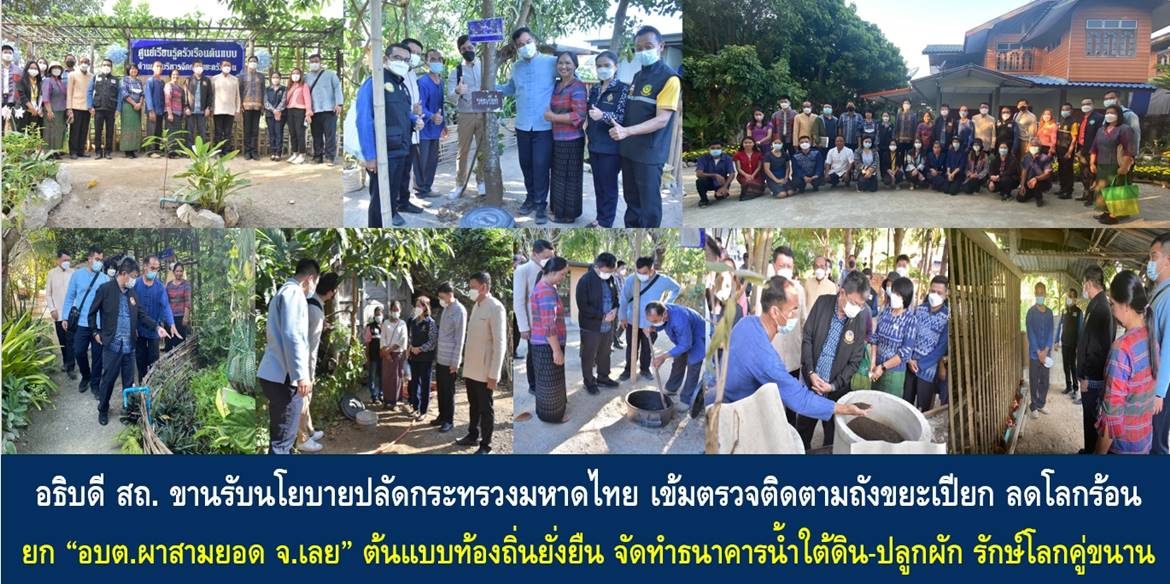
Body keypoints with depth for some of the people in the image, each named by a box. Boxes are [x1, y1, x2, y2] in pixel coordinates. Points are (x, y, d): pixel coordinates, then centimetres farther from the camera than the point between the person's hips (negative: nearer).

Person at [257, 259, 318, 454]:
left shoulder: (283, 292, 22)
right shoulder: (294, 293, -11)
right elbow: (292, 336, -20)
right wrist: (302, 375, -22)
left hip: (276, 374, 10)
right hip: (284, 377, -10)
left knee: (282, 435, 18)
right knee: (283, 439, -8)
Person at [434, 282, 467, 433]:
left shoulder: (459, 311, -15)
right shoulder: (446, 309, 11)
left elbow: (460, 339, -16)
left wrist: (455, 362, -17)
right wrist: (436, 355, 14)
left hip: (449, 360, -8)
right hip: (440, 358, 8)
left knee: (448, 392, 1)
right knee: (441, 390, 15)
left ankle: (449, 420, 10)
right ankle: (442, 416, 25)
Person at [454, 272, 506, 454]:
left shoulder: (495, 307, -15)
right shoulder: (476, 306, 10)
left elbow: (499, 342, -18)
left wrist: (494, 374, -20)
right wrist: (466, 363, 12)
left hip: (484, 370, -7)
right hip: (470, 368, 7)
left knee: (485, 408, 3)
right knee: (473, 405, 19)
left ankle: (485, 445, 13)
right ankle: (473, 435, 33)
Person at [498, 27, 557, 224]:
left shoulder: (552, 62, -6)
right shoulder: (516, 67, 11)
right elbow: (510, 89, 22)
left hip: (544, 126, -5)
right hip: (523, 125, 5)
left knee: (541, 166, -5)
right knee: (526, 164, 13)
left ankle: (540, 204, 6)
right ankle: (531, 198, 28)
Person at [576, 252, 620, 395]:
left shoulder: (610, 279, 3)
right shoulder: (585, 281, -18)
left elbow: (615, 297, 16)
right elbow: (583, 306, -21)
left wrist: (615, 309, -7)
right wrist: (602, 316, -22)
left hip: (608, 325, 6)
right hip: (591, 326, -6)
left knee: (605, 354, 20)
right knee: (589, 356, 8)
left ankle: (603, 377, 36)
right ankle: (589, 382, 22)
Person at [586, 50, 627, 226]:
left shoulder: (622, 89, -9)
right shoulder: (594, 89, 9)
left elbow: (622, 118, -16)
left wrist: (603, 115, -30)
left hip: (611, 147, -6)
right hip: (594, 144, 6)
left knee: (609, 185, 1)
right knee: (598, 184, 14)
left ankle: (606, 222, 10)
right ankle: (600, 217, 25)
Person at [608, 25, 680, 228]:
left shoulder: (669, 78, -13)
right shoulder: (637, 76, 13)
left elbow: (661, 120, -20)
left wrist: (627, 131, -30)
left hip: (650, 152, -7)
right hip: (629, 149, 7)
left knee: (649, 204, 1)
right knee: (632, 200, 16)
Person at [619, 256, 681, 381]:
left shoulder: (663, 280, -17)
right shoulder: (631, 279, -19)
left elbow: (677, 289, 4)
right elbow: (624, 299, -9)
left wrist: (666, 303, 0)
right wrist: (622, 317, -7)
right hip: (632, 321, 0)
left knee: (647, 348, 16)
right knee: (631, 347, 12)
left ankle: (645, 369, 33)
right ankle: (628, 369, 27)